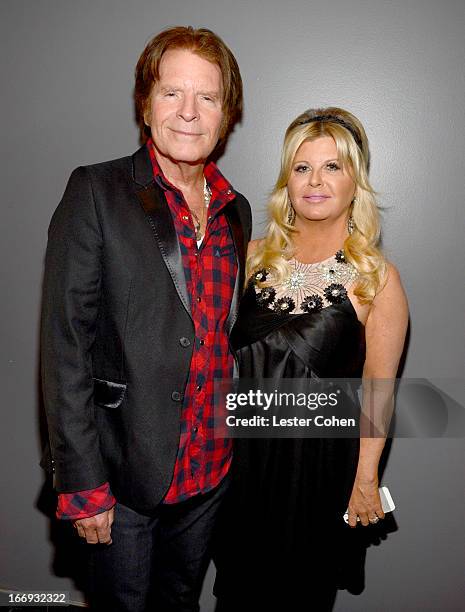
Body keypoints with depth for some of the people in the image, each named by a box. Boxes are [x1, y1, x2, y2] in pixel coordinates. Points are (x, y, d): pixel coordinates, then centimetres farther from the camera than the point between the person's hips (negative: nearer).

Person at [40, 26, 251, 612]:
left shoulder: (235, 209, 6)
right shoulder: (97, 191, -11)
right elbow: (65, 343, -14)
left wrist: (238, 445, 10)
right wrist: (82, 484, -15)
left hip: (211, 468, 5)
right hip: (125, 471, -4)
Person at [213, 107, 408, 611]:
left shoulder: (377, 278, -13)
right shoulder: (256, 256, -2)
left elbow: (378, 391, -9)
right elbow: (230, 350, 7)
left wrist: (366, 479, -6)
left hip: (321, 458, -3)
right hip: (245, 450, 4)